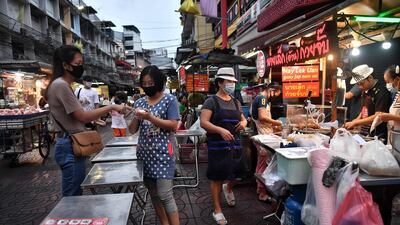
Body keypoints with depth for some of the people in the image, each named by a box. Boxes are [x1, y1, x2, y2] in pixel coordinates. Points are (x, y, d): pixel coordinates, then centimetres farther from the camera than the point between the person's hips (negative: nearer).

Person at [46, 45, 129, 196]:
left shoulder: (62, 85, 13)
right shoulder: (61, 85, -16)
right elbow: (82, 116, -17)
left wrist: (95, 119, 9)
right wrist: (111, 107, -14)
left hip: (70, 145, 10)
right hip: (70, 147, -10)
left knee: (74, 195, 17)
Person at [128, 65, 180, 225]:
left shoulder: (169, 100, -4)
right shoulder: (139, 102, 9)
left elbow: (173, 125, -13)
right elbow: (132, 130, 8)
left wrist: (150, 117, -20)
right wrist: (136, 118, -12)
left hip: (162, 153, -5)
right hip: (144, 153, 5)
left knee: (165, 195, -6)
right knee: (153, 194, 13)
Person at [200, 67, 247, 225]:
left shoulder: (236, 102, 11)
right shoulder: (211, 101, -9)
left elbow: (243, 119, 23)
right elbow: (203, 123, -17)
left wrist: (244, 123, -2)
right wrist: (221, 130, -31)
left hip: (235, 144, 6)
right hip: (218, 146, -6)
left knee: (237, 173, 16)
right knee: (217, 178, 3)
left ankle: (228, 188, 51)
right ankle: (217, 211, 21)